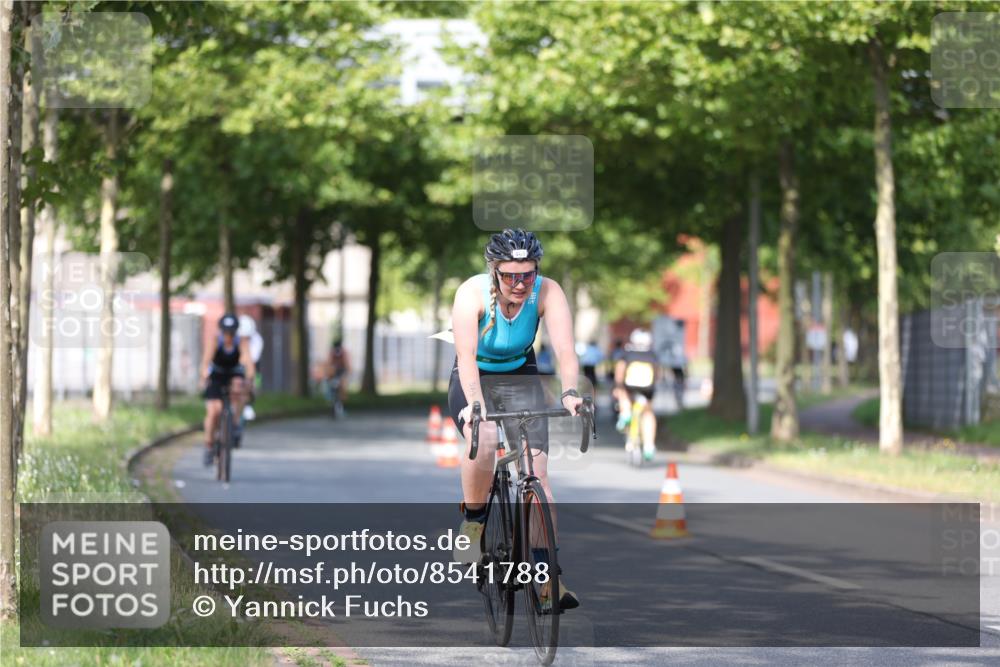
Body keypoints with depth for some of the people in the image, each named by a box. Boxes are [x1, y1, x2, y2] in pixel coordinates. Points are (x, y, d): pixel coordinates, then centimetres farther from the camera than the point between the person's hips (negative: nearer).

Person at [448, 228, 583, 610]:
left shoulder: (547, 292, -20)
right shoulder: (472, 293, -24)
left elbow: (564, 349, -31)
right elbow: (467, 355, -34)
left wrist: (569, 392, -50)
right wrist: (474, 404, -50)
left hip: (521, 380, 2)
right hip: (474, 382, -2)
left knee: (538, 472, -13)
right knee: (484, 440, -34)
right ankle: (473, 523, -11)